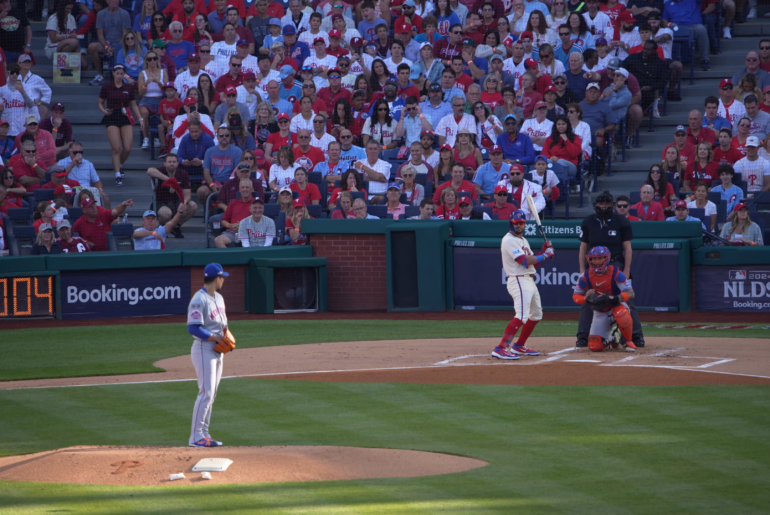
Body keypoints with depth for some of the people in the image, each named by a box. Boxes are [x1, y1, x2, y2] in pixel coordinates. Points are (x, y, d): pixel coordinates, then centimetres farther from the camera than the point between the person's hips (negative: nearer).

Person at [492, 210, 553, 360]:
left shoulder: (523, 240, 18)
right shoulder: (509, 240, -13)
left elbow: (533, 262, 18)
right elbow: (525, 261, -21)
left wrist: (544, 252, 3)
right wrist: (545, 255, -12)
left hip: (529, 281, 10)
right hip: (518, 281, -10)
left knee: (536, 314, 20)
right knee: (522, 316, -23)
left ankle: (519, 346, 27)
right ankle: (501, 348, -29)